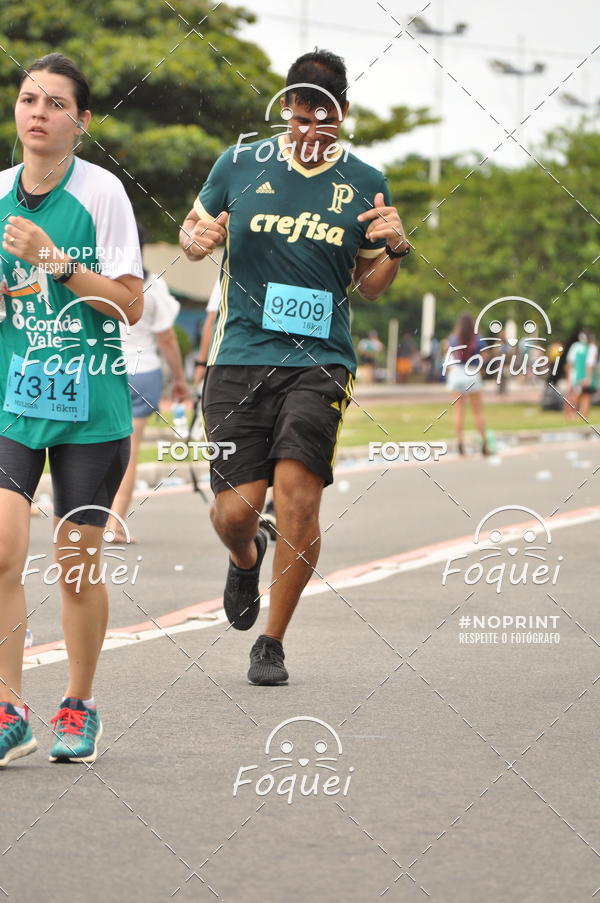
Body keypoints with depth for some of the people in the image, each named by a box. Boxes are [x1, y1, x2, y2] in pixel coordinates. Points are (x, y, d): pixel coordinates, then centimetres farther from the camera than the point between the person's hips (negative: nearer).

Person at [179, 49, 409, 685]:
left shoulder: (364, 184, 6)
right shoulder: (240, 164, 5)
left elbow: (369, 286, 16)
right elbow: (193, 228, 19)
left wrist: (394, 249, -5)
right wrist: (197, 239, -5)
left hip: (320, 362, 0)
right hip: (240, 356, 1)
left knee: (297, 492, -17)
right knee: (233, 511, -5)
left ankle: (272, 643, 1)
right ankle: (246, 560, 35)